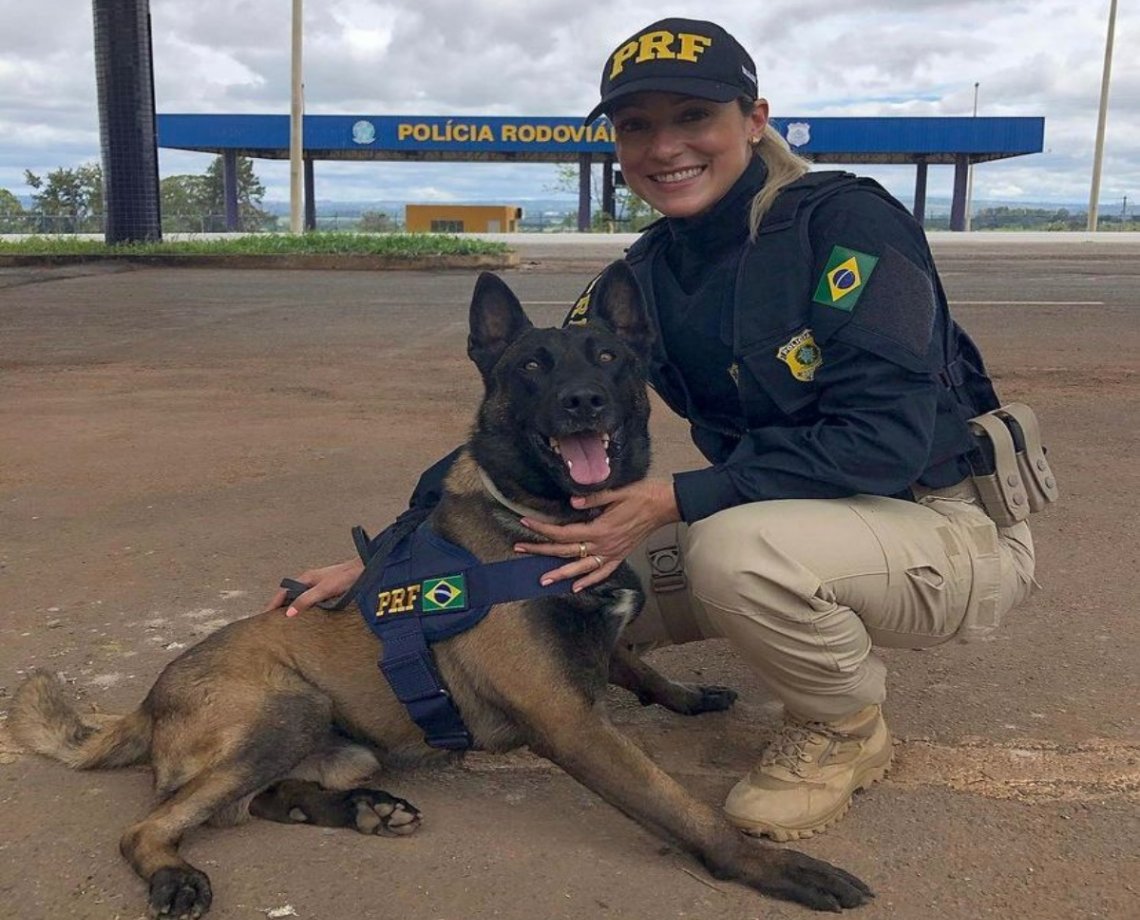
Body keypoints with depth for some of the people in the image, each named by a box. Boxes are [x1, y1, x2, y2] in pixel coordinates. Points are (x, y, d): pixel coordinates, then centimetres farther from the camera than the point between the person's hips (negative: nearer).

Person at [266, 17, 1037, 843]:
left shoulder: (847, 221, -19)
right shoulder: (647, 277, -1)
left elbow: (886, 436, -27)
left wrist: (677, 501, -31)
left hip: (954, 525, -6)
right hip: (803, 521, 7)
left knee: (738, 548, -36)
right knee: (573, 573, -3)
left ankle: (848, 731, -3)